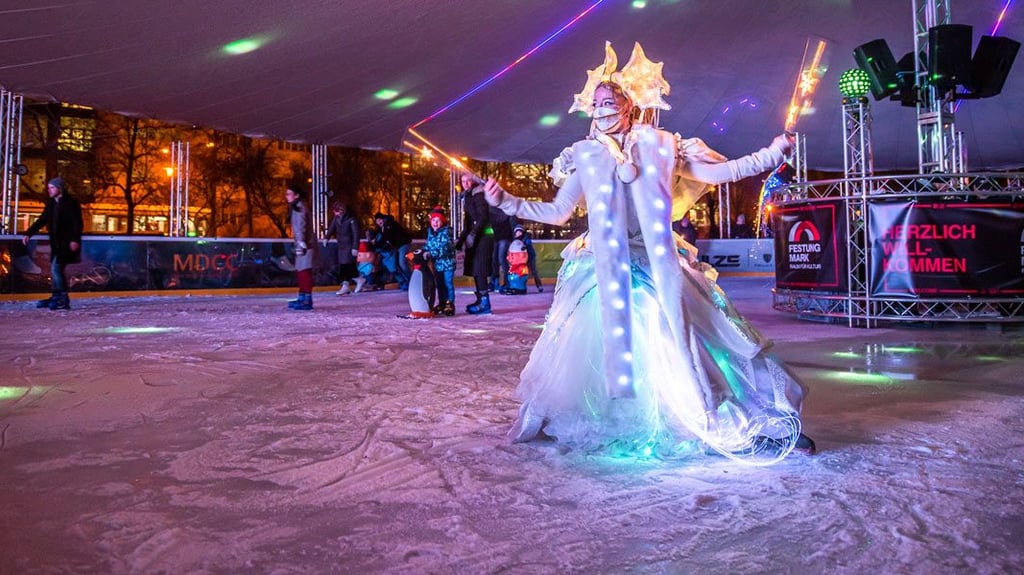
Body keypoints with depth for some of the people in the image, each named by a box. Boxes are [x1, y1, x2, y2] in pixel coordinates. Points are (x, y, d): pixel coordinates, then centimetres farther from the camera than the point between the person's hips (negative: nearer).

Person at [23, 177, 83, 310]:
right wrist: (28, 233, 7)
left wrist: (75, 240, -25)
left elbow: (77, 223, -15)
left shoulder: (71, 203, -9)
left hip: (67, 243, -8)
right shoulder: (51, 204, 14)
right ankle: (55, 297, 18)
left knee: (56, 268, -14)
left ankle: (63, 300, -11)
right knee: (55, 269, 11)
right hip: (56, 243, 8)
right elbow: (41, 220, 16)